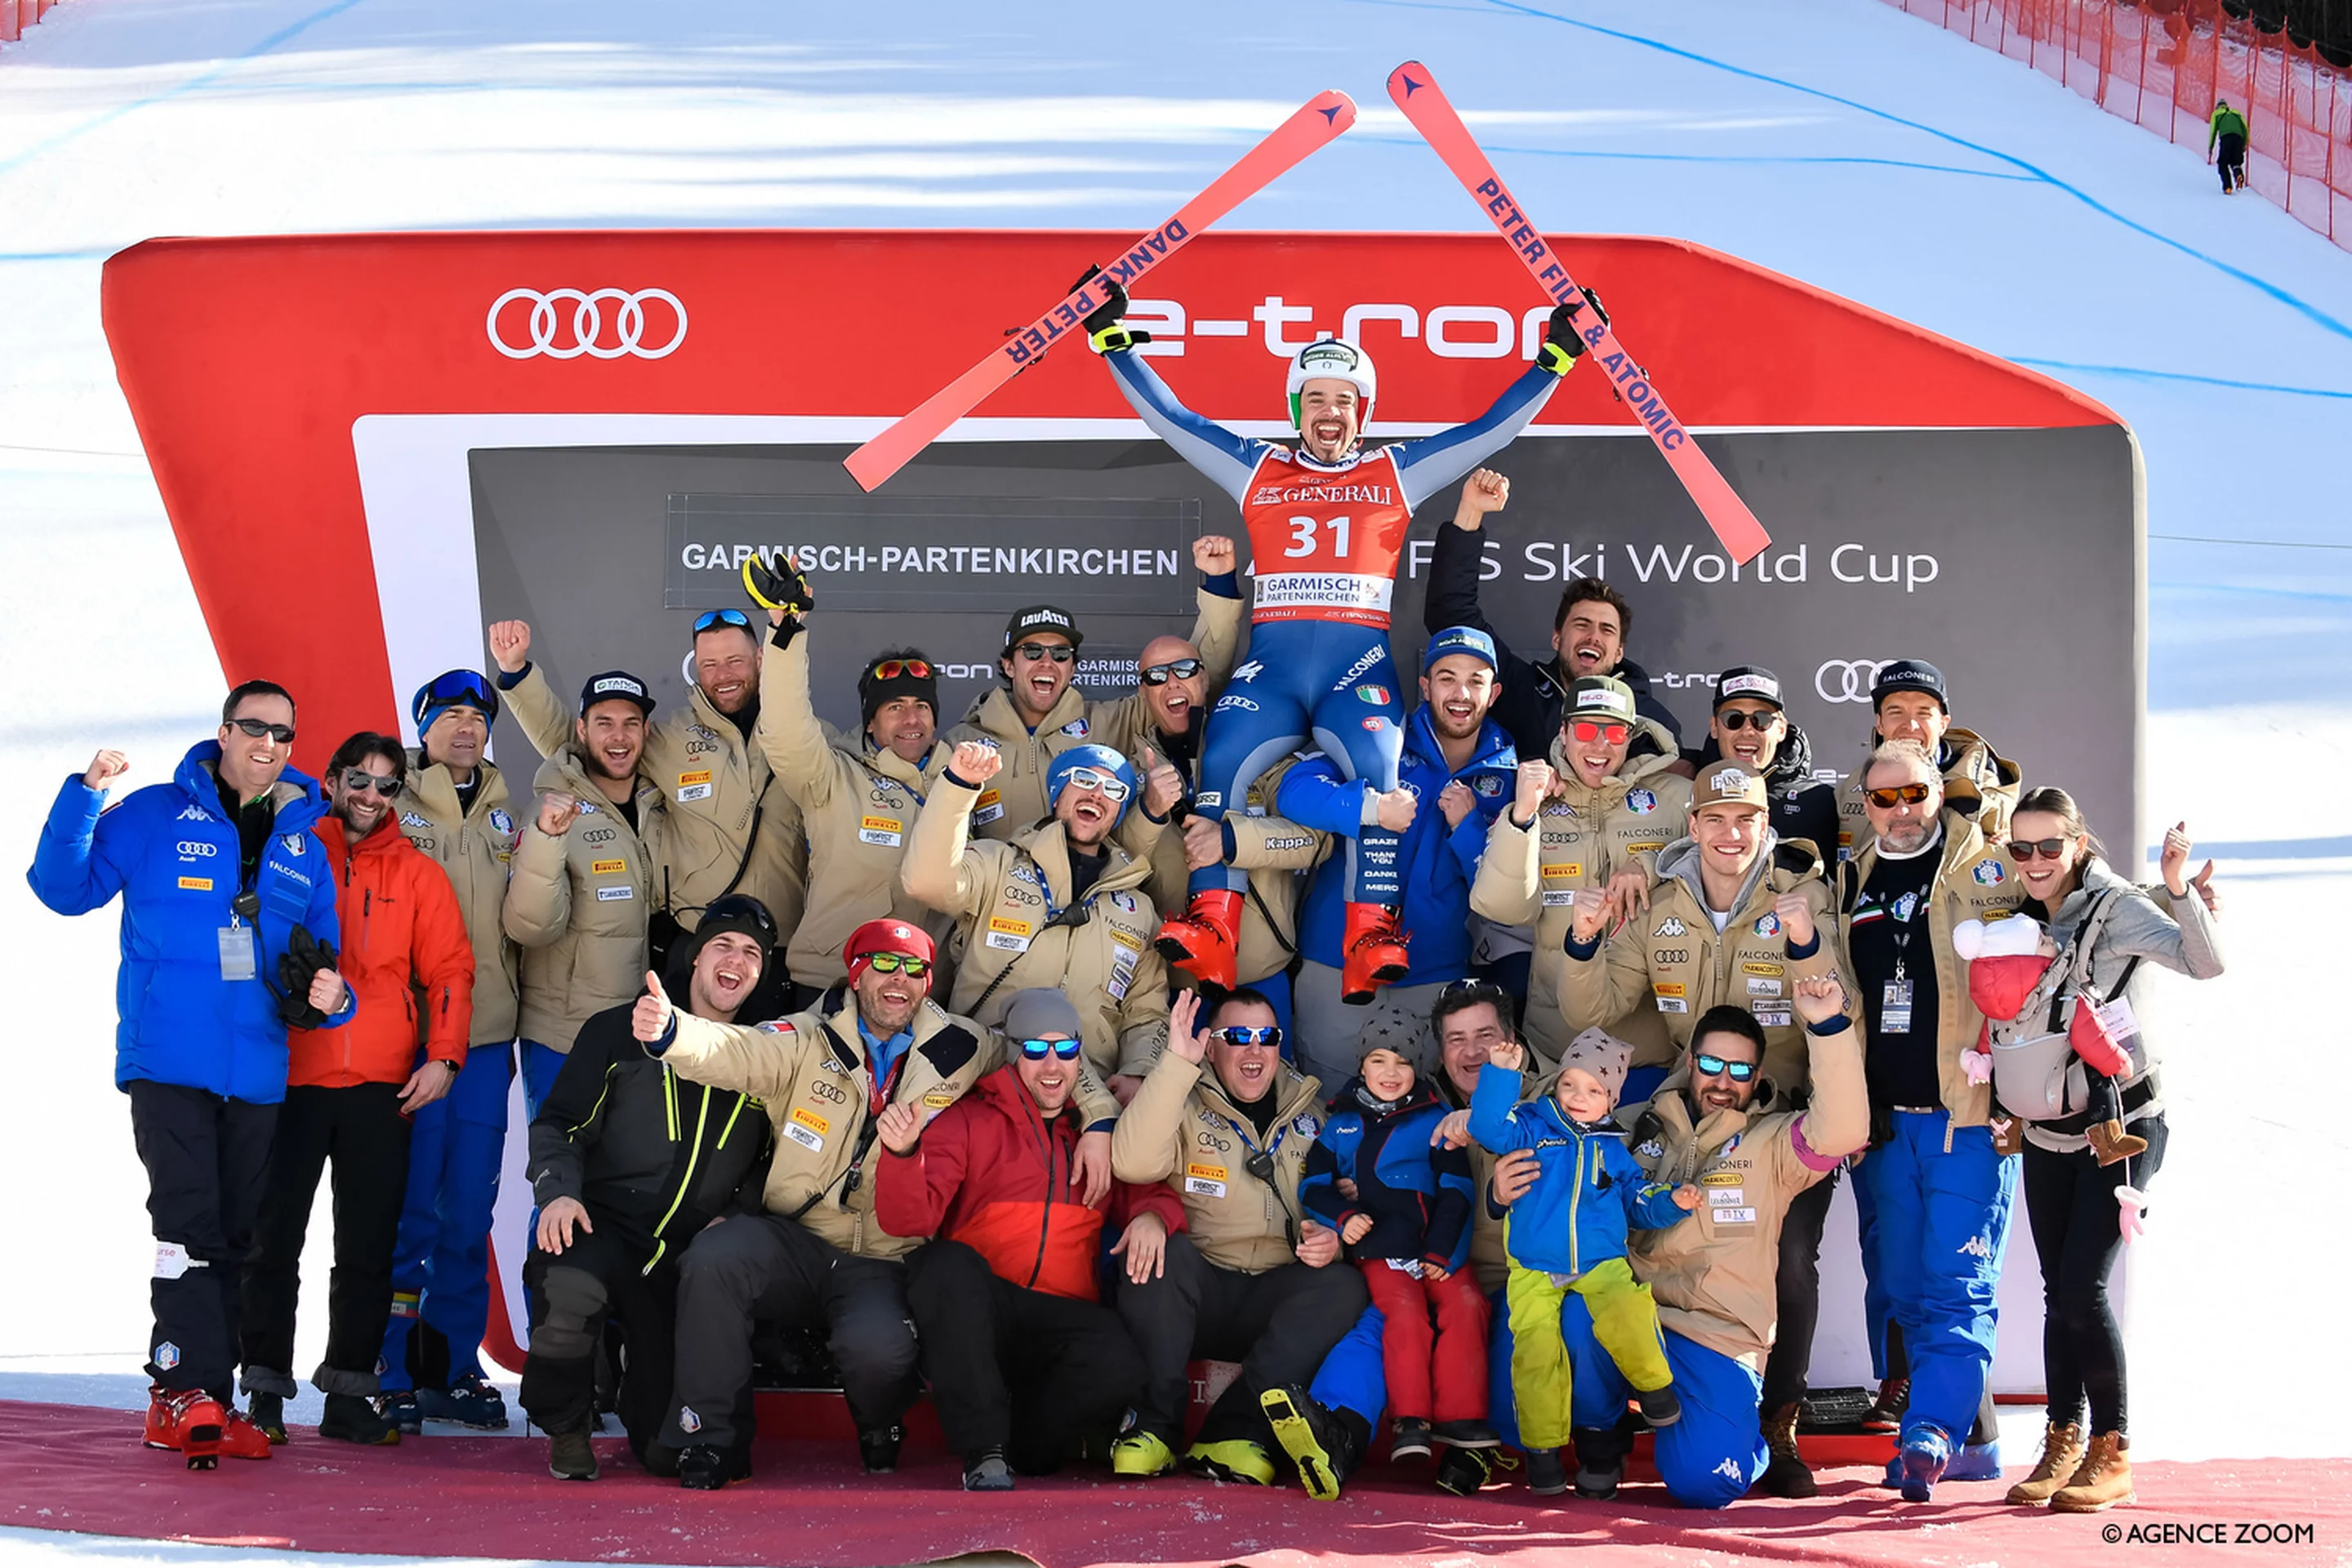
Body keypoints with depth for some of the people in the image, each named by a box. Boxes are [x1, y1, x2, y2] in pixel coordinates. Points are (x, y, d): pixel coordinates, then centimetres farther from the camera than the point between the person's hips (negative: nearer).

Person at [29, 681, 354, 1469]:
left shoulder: (304, 848, 15)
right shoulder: (156, 817, 3)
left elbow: (321, 959, 19)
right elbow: (63, 886, -2)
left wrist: (328, 998, -3)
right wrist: (84, 797, -14)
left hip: (257, 1075, 5)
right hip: (167, 1064, -5)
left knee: (234, 1236, 7)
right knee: (189, 1224, -17)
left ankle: (202, 1403, 13)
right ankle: (185, 1387, -17)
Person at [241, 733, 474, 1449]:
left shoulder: (417, 875, 10)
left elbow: (449, 971, 7)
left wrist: (443, 1057, -6)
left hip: (381, 1090, 1)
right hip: (291, 1080, -1)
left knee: (368, 1249, 3)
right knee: (274, 1239, 0)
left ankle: (348, 1394, 9)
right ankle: (266, 1394, 5)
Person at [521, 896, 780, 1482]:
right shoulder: (617, 1032, 6)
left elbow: (772, 1163, 18)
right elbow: (557, 1124, 5)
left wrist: (736, 1216, 0)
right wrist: (559, 1192, -14)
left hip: (694, 1253, 2)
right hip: (604, 1225, -2)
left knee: (670, 1450, -8)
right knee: (570, 1291, -40)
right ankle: (566, 1428, -9)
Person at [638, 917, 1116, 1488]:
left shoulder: (964, 1052, 6)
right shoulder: (808, 1041, 2)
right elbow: (732, 1051, -16)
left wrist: (1098, 1122, -1)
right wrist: (668, 1030, -38)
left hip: (885, 1265, -1)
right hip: (792, 1242, 1)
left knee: (879, 1347, -33)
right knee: (712, 1260, -30)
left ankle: (880, 1434, 6)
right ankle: (708, 1442, -13)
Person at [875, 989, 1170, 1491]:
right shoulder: (969, 1120, 9)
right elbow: (909, 1219, -2)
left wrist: (1152, 1214, -4)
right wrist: (902, 1153, -24)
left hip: (1062, 1318, 2)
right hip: (973, 1315, -2)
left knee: (1119, 1367, -32)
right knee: (948, 1262, -36)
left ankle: (1016, 1444, -2)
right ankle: (984, 1455, -29)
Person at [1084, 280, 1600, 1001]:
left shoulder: (1395, 473, 17)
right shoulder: (1257, 469, 20)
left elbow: (1492, 428, 16)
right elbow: (1168, 415, 21)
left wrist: (1556, 356, 11)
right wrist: (1112, 339, 18)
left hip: (1358, 667, -1)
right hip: (1270, 664, 1)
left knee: (1378, 770, -28)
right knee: (1221, 763, -24)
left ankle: (1372, 936, -30)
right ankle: (1211, 926, -22)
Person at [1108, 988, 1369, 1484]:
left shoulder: (1314, 1112, 14)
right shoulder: (1186, 1105, 3)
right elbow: (1132, 1163, -18)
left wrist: (1331, 1237, -9)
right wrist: (1176, 1063, -23)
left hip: (1276, 1303, 3)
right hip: (1197, 1291, -2)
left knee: (1343, 1284, -26)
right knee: (1165, 1252, -33)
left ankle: (1235, 1429, -27)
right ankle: (1154, 1422, -21)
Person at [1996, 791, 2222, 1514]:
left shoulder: (2114, 909, -12)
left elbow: (2205, 962, -24)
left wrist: (2179, 888, -38)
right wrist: (2007, 1106, 5)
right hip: (2048, 1134, 6)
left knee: (2083, 1286, -13)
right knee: (2058, 1292, 7)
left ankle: (2113, 1453, -2)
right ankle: (2062, 1444, 16)